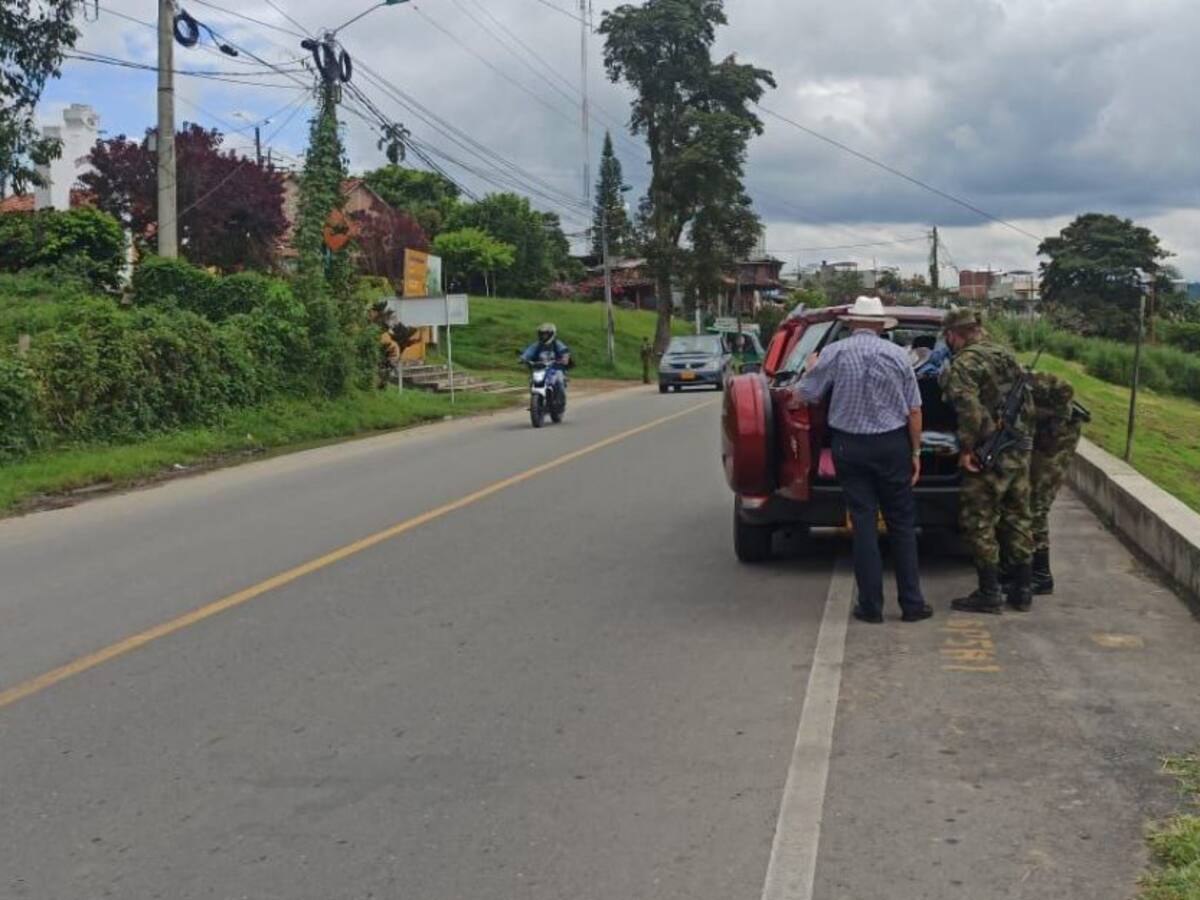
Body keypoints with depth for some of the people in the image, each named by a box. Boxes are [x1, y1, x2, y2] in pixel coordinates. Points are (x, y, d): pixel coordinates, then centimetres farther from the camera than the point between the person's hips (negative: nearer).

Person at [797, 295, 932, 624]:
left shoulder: (834, 353, -6)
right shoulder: (898, 354, -3)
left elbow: (806, 395, 0)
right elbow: (914, 411, -1)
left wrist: (810, 369, 19)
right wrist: (915, 452, 8)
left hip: (849, 446, 0)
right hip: (892, 446, 0)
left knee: (863, 523, 5)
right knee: (902, 524, 9)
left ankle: (870, 606, 6)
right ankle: (912, 603, 10)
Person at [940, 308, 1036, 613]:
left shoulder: (963, 364, -11)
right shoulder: (1006, 355, 14)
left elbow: (970, 409, -25)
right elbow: (1028, 402, 17)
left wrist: (966, 448, -18)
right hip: (1020, 451, 8)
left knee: (979, 522, 1)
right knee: (1017, 519, 15)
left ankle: (989, 593, 4)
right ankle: (1022, 590, 21)